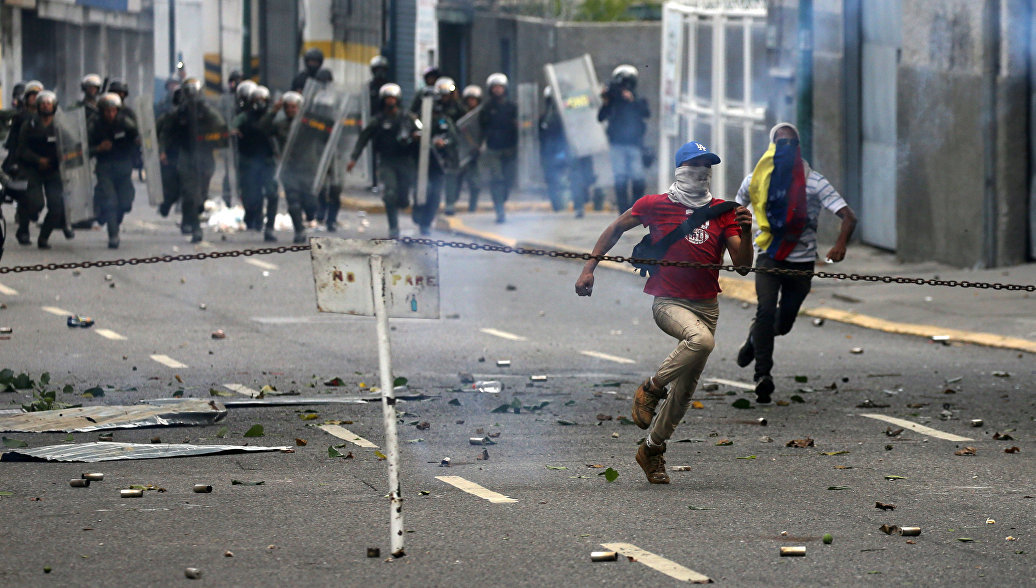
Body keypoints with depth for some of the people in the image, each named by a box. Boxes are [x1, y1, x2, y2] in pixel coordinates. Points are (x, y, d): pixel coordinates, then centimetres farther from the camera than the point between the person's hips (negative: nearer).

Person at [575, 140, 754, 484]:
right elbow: (617, 228, 14)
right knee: (701, 340, -36)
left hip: (706, 305, 5)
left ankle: (652, 450, 23)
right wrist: (589, 268, 9)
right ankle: (650, 390, -16)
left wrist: (744, 232, -16)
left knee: (686, 388, 6)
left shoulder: (723, 212, 6)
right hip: (668, 301, -5)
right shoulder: (656, 205, -1)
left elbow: (742, 265, 1)